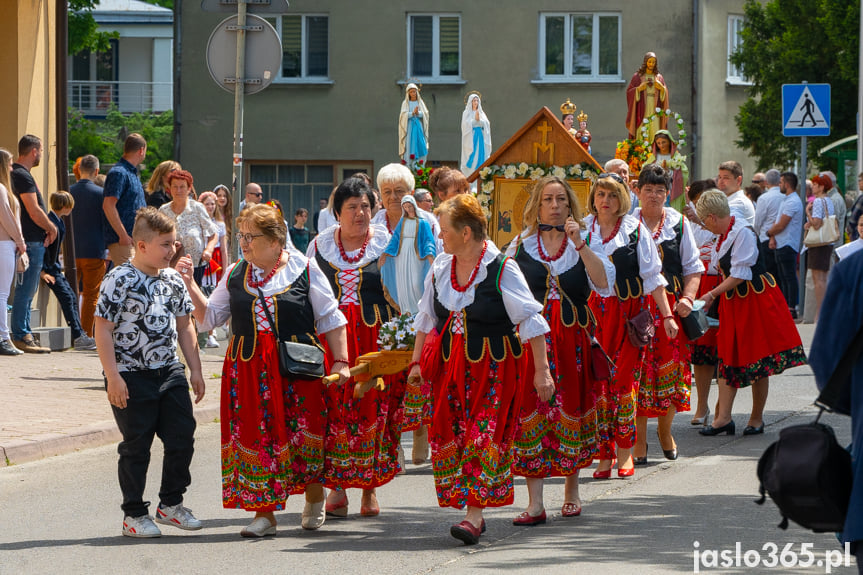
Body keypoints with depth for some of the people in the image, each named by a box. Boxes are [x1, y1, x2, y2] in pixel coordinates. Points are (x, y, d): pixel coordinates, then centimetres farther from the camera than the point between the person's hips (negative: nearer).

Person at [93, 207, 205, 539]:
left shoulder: (173, 280, 8)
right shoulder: (119, 280, -12)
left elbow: (184, 327, 16)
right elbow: (103, 329, -13)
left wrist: (195, 370, 11)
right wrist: (113, 377, -18)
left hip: (170, 373, 6)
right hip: (132, 377, -6)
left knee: (182, 437, 7)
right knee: (136, 446, 1)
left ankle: (171, 503, 24)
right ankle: (134, 514, 12)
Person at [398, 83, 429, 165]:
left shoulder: (420, 102, 13)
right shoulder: (405, 103, 7)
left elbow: (425, 114, 2)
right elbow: (403, 115, -7)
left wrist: (418, 113, -18)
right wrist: (413, 113, -21)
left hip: (419, 127, 2)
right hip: (409, 127, -2)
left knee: (420, 146, -8)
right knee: (410, 147, -10)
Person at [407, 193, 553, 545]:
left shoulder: (502, 269, -12)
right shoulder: (441, 266, 6)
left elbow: (531, 321, -9)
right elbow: (427, 317, 18)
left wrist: (542, 370, -12)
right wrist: (418, 361, 16)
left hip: (494, 367, -6)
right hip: (450, 365, 6)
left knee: (485, 436, -11)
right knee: (450, 435, 1)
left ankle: (474, 515, -13)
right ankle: (472, 512, 10)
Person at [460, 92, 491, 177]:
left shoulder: (481, 113, 14)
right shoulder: (466, 113, 5)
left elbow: (486, 124, 3)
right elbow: (466, 124, -7)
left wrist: (479, 120, -13)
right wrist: (475, 119, -15)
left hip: (480, 138, 4)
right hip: (470, 137, -4)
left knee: (480, 156, -4)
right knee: (471, 157, -9)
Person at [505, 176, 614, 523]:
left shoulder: (587, 241, 5)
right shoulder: (521, 245, 8)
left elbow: (604, 285, -9)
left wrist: (580, 244, -16)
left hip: (574, 336, 0)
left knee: (572, 409, 5)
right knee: (531, 412, -7)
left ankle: (571, 491, 25)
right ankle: (535, 504, -8)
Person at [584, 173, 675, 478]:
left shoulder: (635, 230, 5)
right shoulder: (582, 230, 7)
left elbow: (652, 276, 6)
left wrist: (667, 315, 3)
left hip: (628, 312, -1)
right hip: (592, 312, 1)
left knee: (624, 379, -5)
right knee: (597, 380, -5)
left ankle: (625, 452, 5)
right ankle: (604, 454, 1)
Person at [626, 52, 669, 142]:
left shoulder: (659, 77, 12)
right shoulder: (637, 76, 6)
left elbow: (665, 93, 11)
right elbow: (629, 92, 3)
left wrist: (661, 88, -10)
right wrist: (639, 89, -14)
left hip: (654, 109, 2)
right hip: (642, 108, -2)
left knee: (655, 135, -8)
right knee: (642, 134, -11)